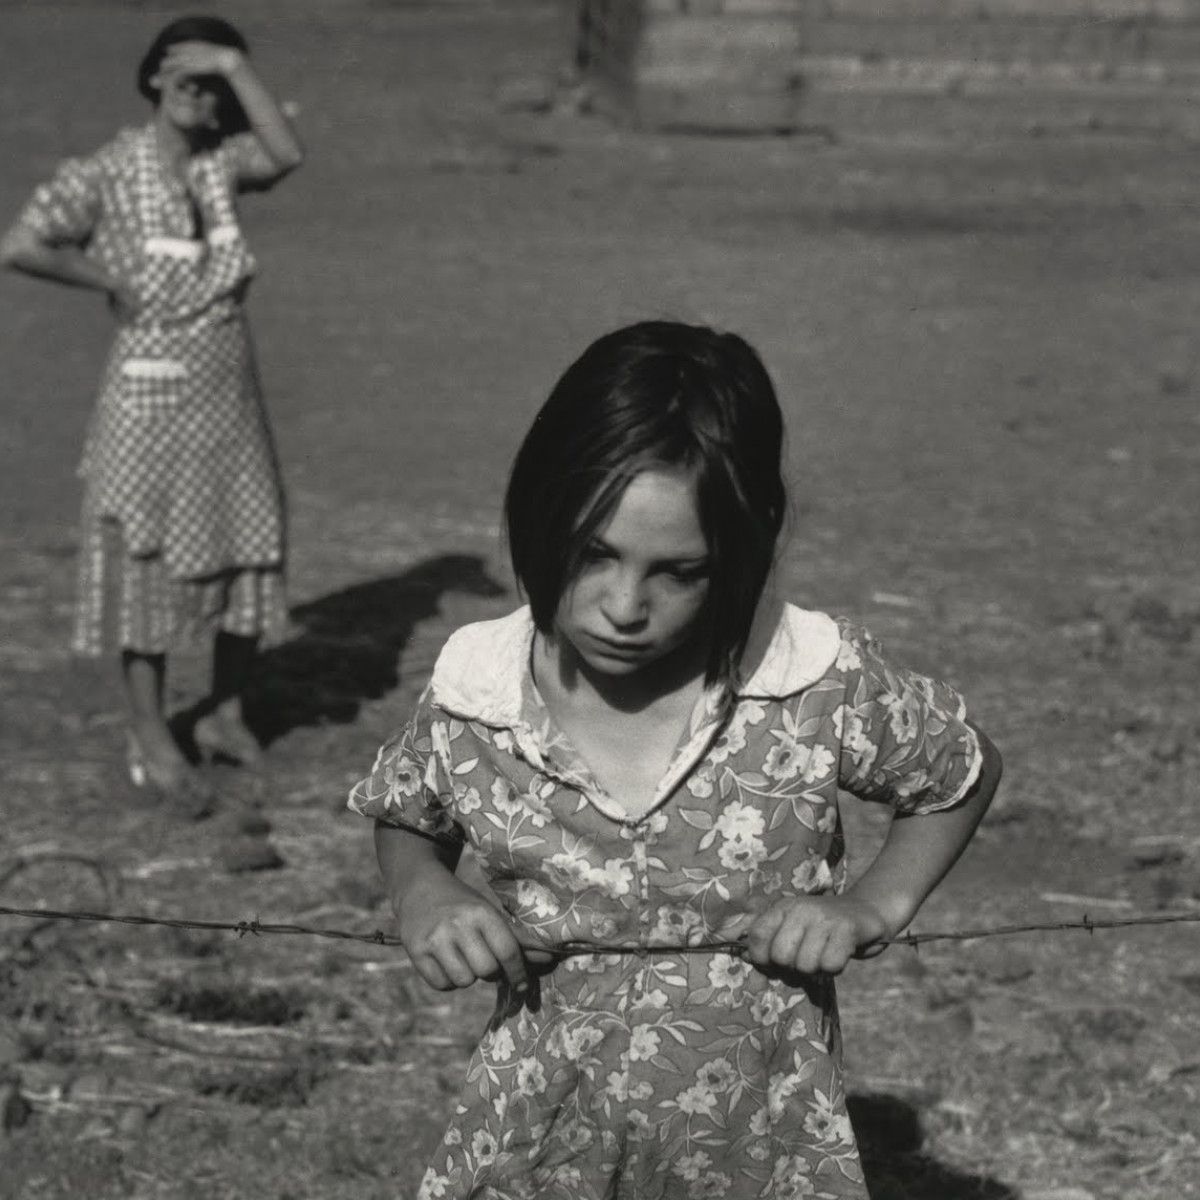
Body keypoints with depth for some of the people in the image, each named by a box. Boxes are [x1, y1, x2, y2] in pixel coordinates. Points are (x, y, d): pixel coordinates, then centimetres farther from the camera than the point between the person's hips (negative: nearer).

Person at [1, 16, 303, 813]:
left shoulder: (222, 162, 2)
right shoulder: (107, 175, -10)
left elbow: (286, 154, -19)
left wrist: (236, 67, -17)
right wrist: (109, 281, -9)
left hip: (232, 392, 5)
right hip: (152, 393, -5)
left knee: (252, 557, 10)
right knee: (150, 562, 3)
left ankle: (225, 711, 29)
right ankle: (155, 745, 11)